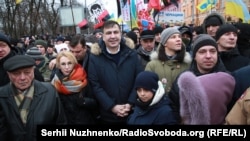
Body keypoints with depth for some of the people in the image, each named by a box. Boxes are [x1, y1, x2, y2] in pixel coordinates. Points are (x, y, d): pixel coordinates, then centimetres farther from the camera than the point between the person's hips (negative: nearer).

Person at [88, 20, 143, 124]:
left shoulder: (131, 54, 0)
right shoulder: (95, 57, -5)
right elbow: (95, 85, -9)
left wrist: (130, 103, -11)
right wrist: (112, 107, -15)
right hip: (107, 115, -1)